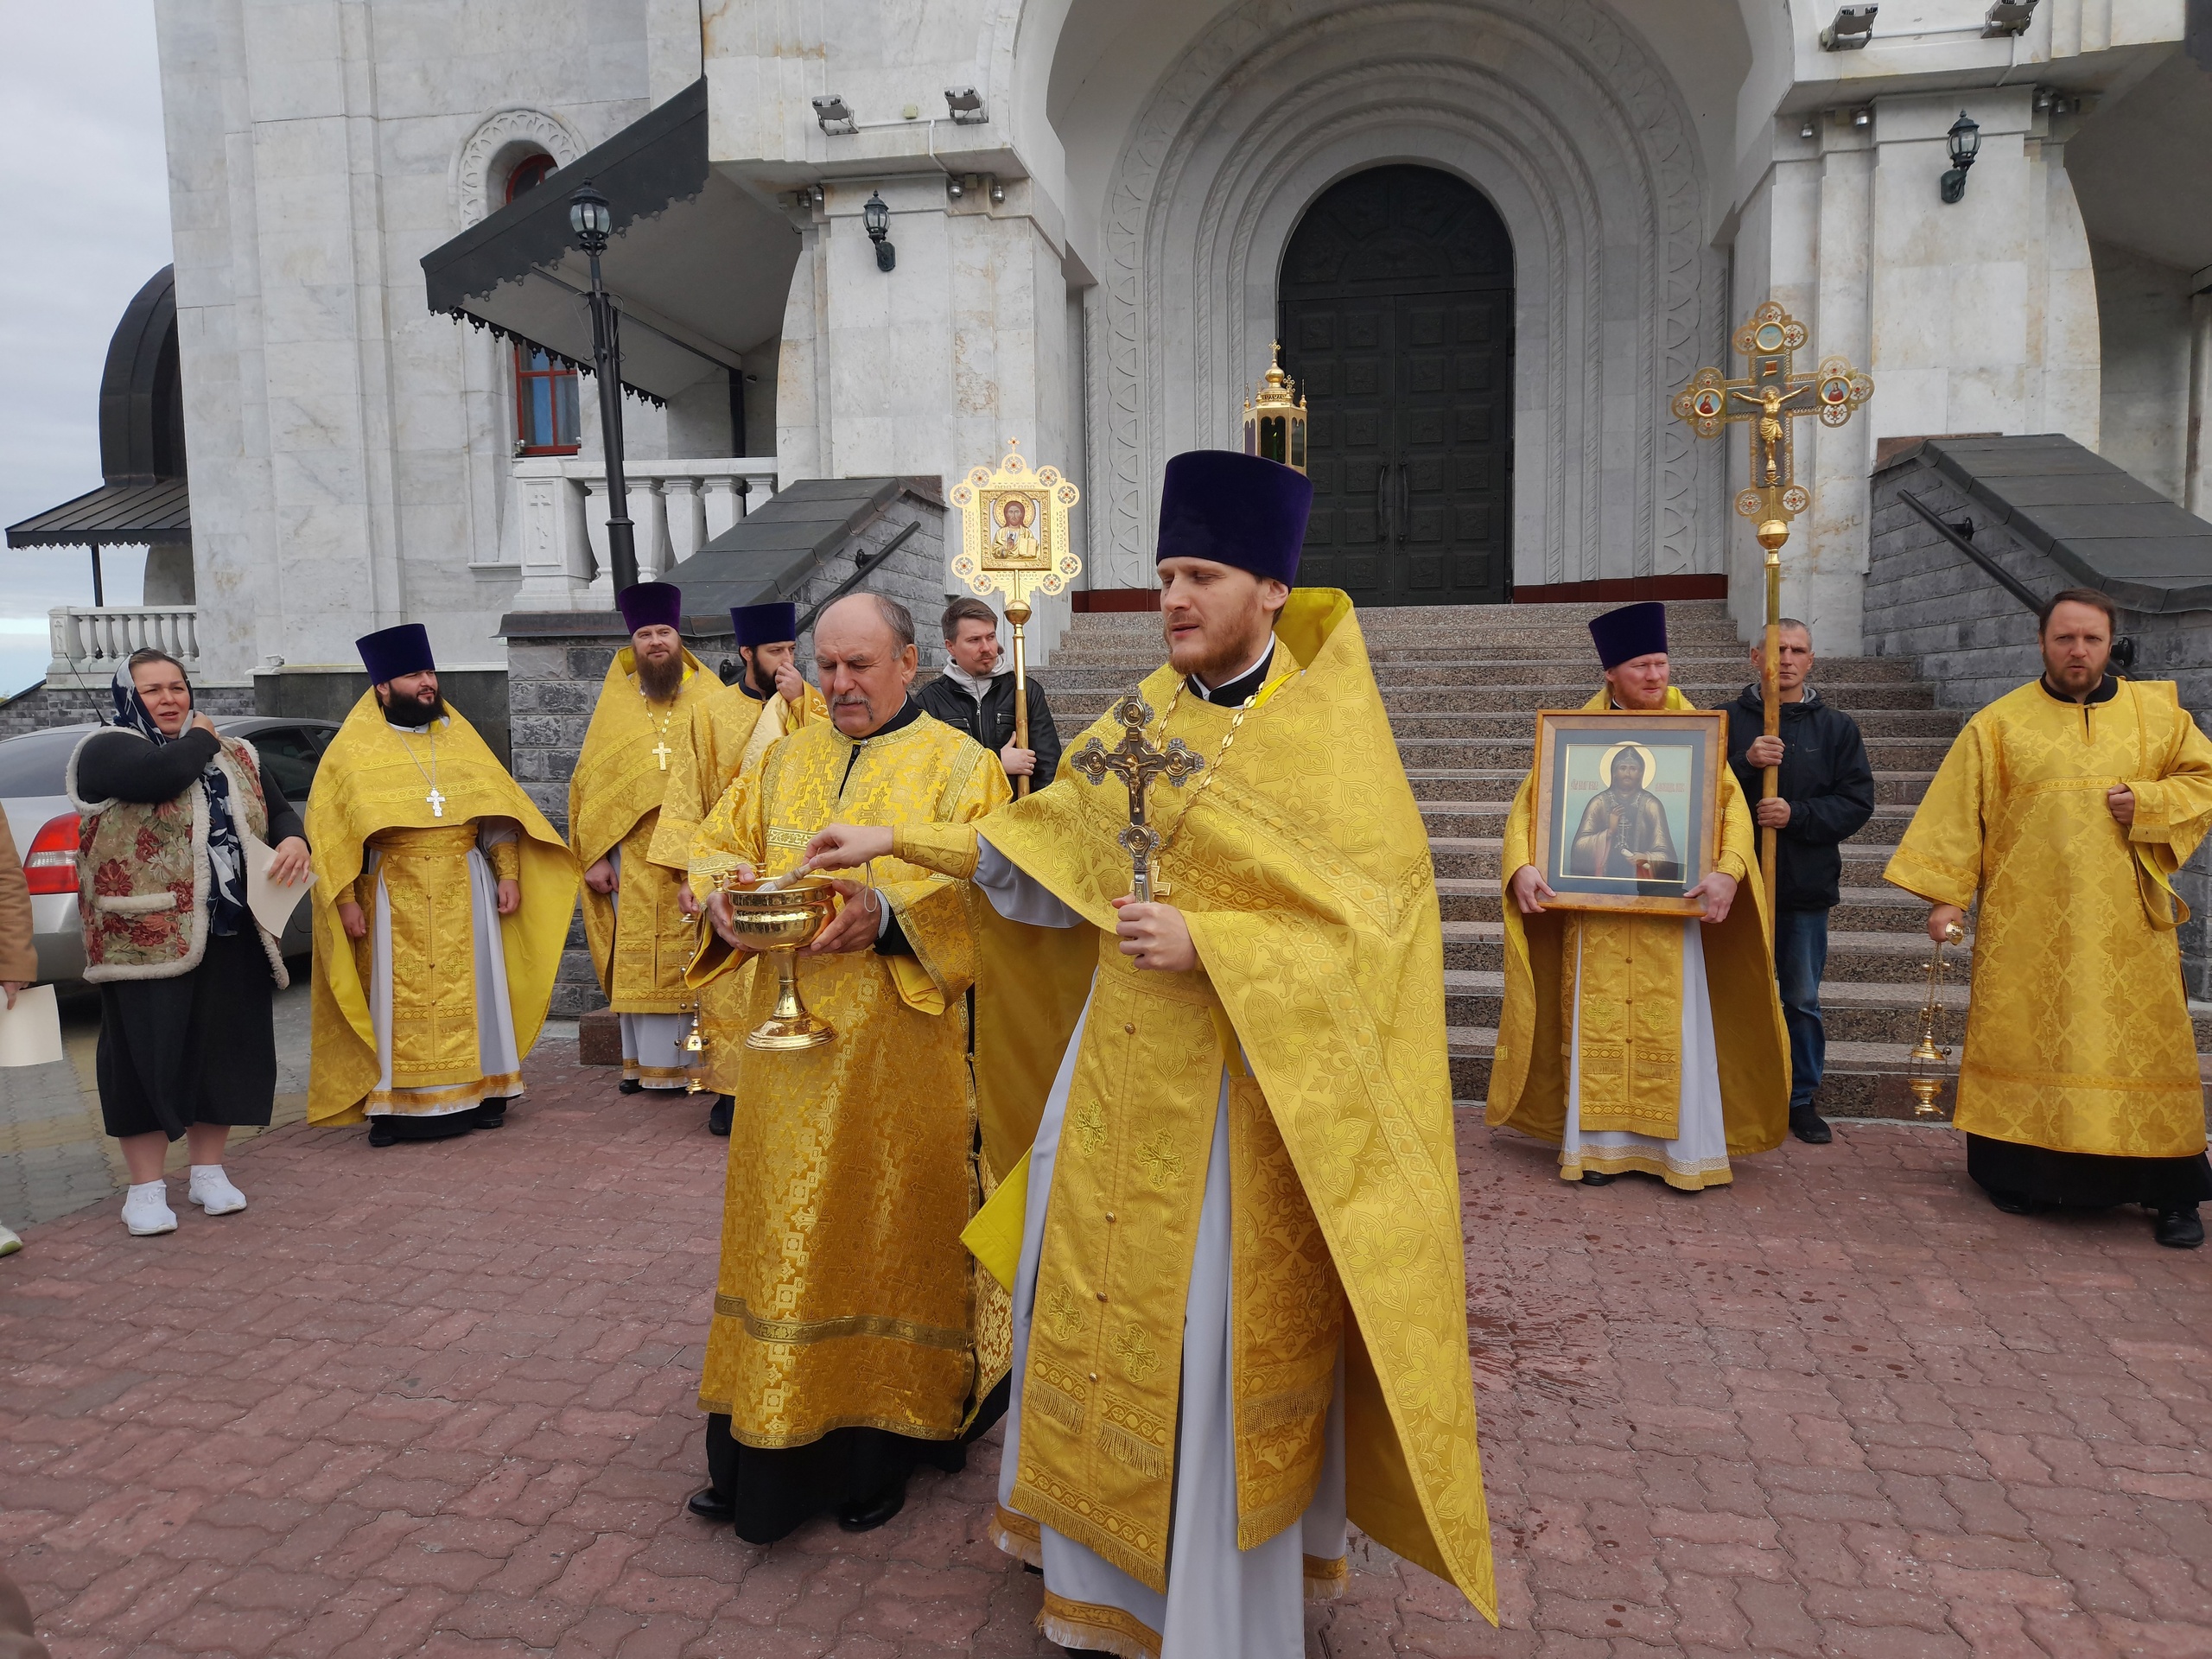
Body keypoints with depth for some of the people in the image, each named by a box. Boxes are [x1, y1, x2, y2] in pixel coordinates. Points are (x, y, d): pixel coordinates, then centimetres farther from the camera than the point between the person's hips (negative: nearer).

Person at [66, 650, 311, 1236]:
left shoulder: (234, 756, 16)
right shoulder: (107, 751, -3)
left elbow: (279, 810, 15)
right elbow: (164, 774, -24)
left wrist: (294, 839, -8)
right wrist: (199, 737, -4)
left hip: (232, 938, 5)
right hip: (146, 937, -5)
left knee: (225, 1049, 9)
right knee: (149, 1055, -1)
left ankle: (209, 1171, 24)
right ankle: (146, 1188, 12)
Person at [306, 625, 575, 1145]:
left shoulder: (460, 737, 11)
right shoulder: (353, 750, 1)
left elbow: (497, 810, 10)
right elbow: (327, 829, -2)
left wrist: (507, 874, 1)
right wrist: (345, 899, -9)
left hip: (466, 892, 3)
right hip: (395, 897, -3)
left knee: (473, 989, 6)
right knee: (399, 999, -1)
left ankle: (480, 1091, 16)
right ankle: (395, 1104, 6)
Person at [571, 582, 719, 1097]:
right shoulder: (613, 704, 9)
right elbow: (587, 783, 6)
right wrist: (593, 857, -1)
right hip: (633, 856, 1)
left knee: (696, 957, 1)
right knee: (637, 960, 3)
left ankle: (700, 1060, 9)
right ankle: (647, 1061, 13)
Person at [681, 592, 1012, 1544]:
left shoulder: (958, 767, -1)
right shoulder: (788, 760, 14)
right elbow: (717, 843, 14)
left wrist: (888, 911, -26)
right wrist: (724, 894, -8)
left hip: (897, 1048, -4)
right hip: (788, 1040, 4)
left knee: (885, 1230, 5)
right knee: (780, 1230, 10)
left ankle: (876, 1449, 21)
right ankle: (762, 1445, 23)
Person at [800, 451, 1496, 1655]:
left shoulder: (1327, 735, -11)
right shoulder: (1145, 715, 5)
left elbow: (1377, 920, -15)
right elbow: (1040, 845, 12)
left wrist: (1205, 944, -22)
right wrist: (895, 843, 8)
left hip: (1244, 1079, -6)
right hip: (1119, 1062, 6)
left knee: (1218, 1335, 3)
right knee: (1087, 1289, 16)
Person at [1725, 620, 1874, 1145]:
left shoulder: (1836, 727, 5)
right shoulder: (1727, 722, 3)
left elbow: (1857, 802, -1)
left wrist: (1797, 815, -15)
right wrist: (1744, 763, -21)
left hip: (1805, 887, 1)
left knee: (1802, 999, 9)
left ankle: (1801, 1099, 22)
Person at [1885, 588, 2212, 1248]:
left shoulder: (2157, 712, 9)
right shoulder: (1999, 723, 3)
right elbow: (1956, 813, 0)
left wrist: (2146, 802, -9)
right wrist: (1944, 894, -7)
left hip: (2128, 927, 1)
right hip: (2028, 926, -1)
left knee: (2145, 1043, 2)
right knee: (2028, 1041, 3)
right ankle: (2026, 1167, 16)